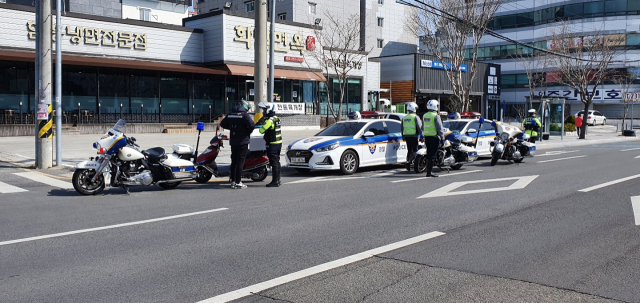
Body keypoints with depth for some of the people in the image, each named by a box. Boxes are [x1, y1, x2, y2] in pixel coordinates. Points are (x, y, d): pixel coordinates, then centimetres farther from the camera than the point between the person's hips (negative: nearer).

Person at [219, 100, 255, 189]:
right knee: (240, 161, -3)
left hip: (233, 141, 6)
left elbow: (223, 124, 14)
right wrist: (248, 132, -2)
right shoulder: (244, 115, -11)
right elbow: (252, 125, -22)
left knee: (234, 161, 13)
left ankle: (233, 181, 17)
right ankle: (238, 182, -3)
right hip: (243, 141, -6)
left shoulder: (230, 114, 9)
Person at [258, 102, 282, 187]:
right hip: (279, 142, 9)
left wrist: (262, 126, -3)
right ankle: (278, 180, 22)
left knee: (274, 162, -6)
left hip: (272, 144, -9)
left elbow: (261, 130, -22)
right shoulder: (276, 118, 11)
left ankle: (275, 181, -4)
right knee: (277, 162, 14)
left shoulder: (269, 120, -18)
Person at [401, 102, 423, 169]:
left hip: (406, 136, 7)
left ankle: (408, 165, 15)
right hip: (413, 136, -6)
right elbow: (419, 127, -13)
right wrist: (421, 135, -6)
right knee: (415, 151, -3)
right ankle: (408, 162, -21)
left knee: (409, 150, 15)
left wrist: (403, 136, 28)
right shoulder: (415, 117, -7)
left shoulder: (404, 118, 13)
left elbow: (401, 127, 18)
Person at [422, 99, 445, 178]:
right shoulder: (436, 116, -13)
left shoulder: (424, 116, 10)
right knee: (432, 155, -5)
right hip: (434, 137, -7)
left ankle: (428, 171, 17)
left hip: (426, 137, 7)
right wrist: (442, 137, -7)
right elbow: (440, 128, -13)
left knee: (429, 154, 14)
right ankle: (429, 172, -6)